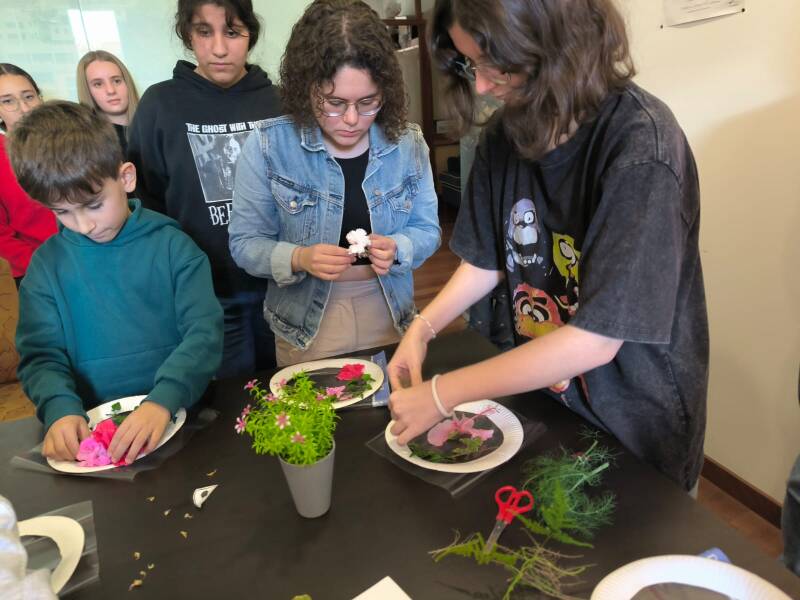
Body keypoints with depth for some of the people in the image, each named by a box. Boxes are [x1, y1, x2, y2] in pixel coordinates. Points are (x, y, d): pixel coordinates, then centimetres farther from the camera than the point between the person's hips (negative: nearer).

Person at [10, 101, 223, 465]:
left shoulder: (171, 245, -3)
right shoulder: (47, 264, 4)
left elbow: (205, 331, -9)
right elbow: (41, 355, 5)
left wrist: (163, 400, -23)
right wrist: (61, 409, -15)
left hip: (181, 414, -3)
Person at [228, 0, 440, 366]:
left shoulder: (407, 143, -6)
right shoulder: (267, 146, -13)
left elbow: (427, 230, 1)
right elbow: (245, 243, -9)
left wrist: (395, 249, -21)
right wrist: (299, 258, -28)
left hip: (389, 314, 2)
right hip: (306, 324, -2)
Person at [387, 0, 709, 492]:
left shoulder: (642, 150, -28)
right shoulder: (509, 129, -7)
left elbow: (595, 340, -30)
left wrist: (444, 393, -25)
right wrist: (422, 328, -12)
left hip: (635, 427, -5)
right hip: (536, 389, 6)